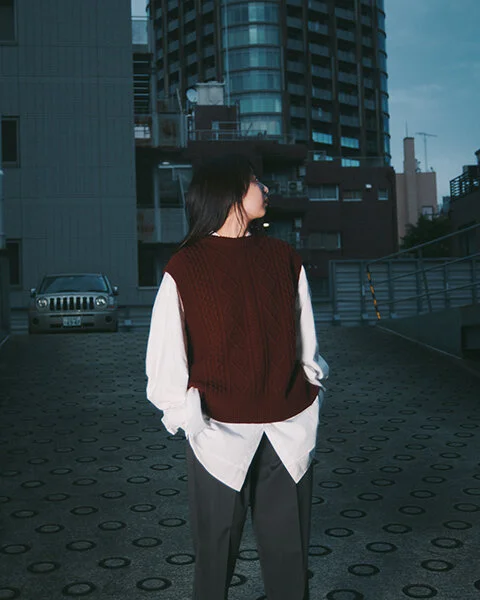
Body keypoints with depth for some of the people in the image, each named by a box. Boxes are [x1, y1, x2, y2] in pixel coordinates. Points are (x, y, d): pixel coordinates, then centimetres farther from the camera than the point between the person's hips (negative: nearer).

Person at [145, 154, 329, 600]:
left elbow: (305, 338, 13)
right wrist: (183, 414, -5)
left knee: (289, 552, 13)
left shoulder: (284, 258, 6)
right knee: (216, 550, 12)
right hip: (220, 430, -3)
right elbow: (165, 355, -4)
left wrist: (312, 388, 12)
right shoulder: (185, 268, -7)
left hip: (289, 430, 3)